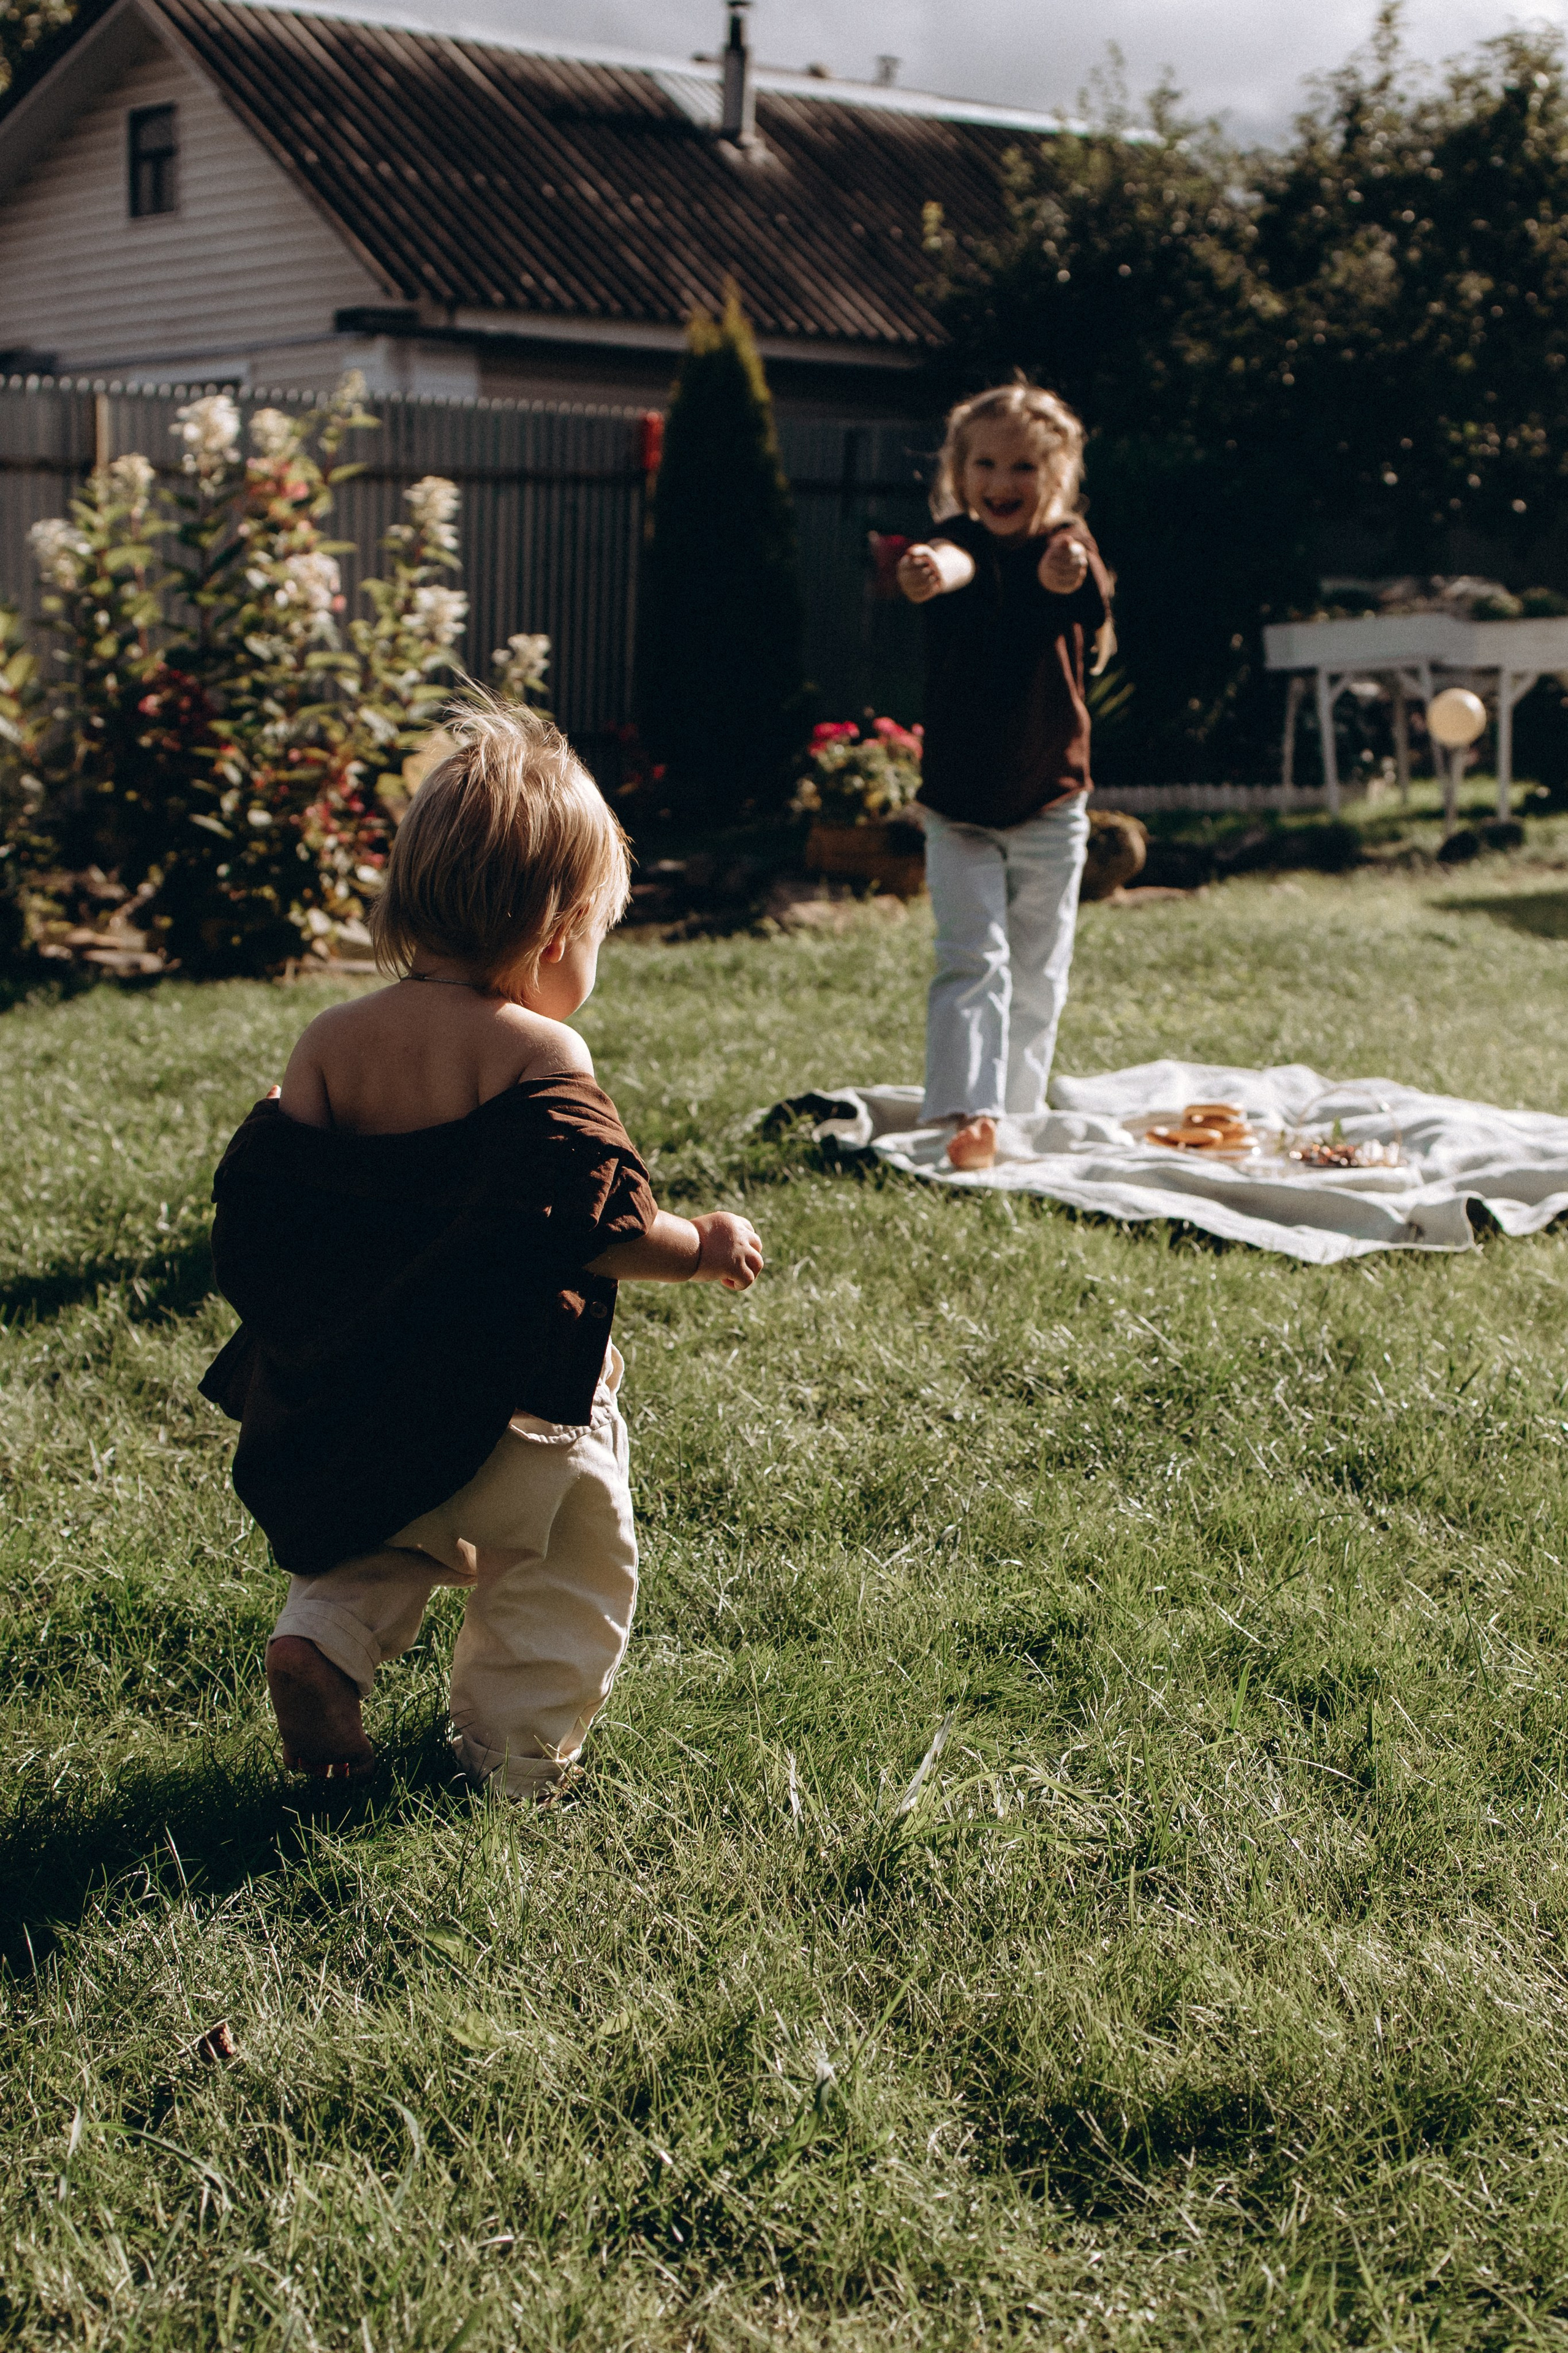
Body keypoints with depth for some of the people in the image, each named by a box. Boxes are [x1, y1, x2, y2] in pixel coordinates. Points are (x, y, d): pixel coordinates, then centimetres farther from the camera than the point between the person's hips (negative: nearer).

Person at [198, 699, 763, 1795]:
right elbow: (590, 1223, -24)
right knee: (569, 1569, 17)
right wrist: (703, 1248, -9)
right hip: (512, 1407, -5)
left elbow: (257, 1205, 1)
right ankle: (520, 1749, 21)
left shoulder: (331, 1040, -1)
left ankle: (324, 1638, 8)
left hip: (353, 1396, 6)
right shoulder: (542, 1056, -18)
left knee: (385, 1538, 30)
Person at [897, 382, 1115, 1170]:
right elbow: (959, 564, -33)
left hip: (1049, 809, 2)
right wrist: (934, 570, -60)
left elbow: (1088, 596, -32)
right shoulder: (958, 543, -6)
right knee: (970, 960, -12)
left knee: (1038, 977, 11)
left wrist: (1068, 574, -59)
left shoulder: (1066, 549, -6)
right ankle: (965, 1116, -18)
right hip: (958, 809, -1)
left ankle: (1015, 1114, 25)